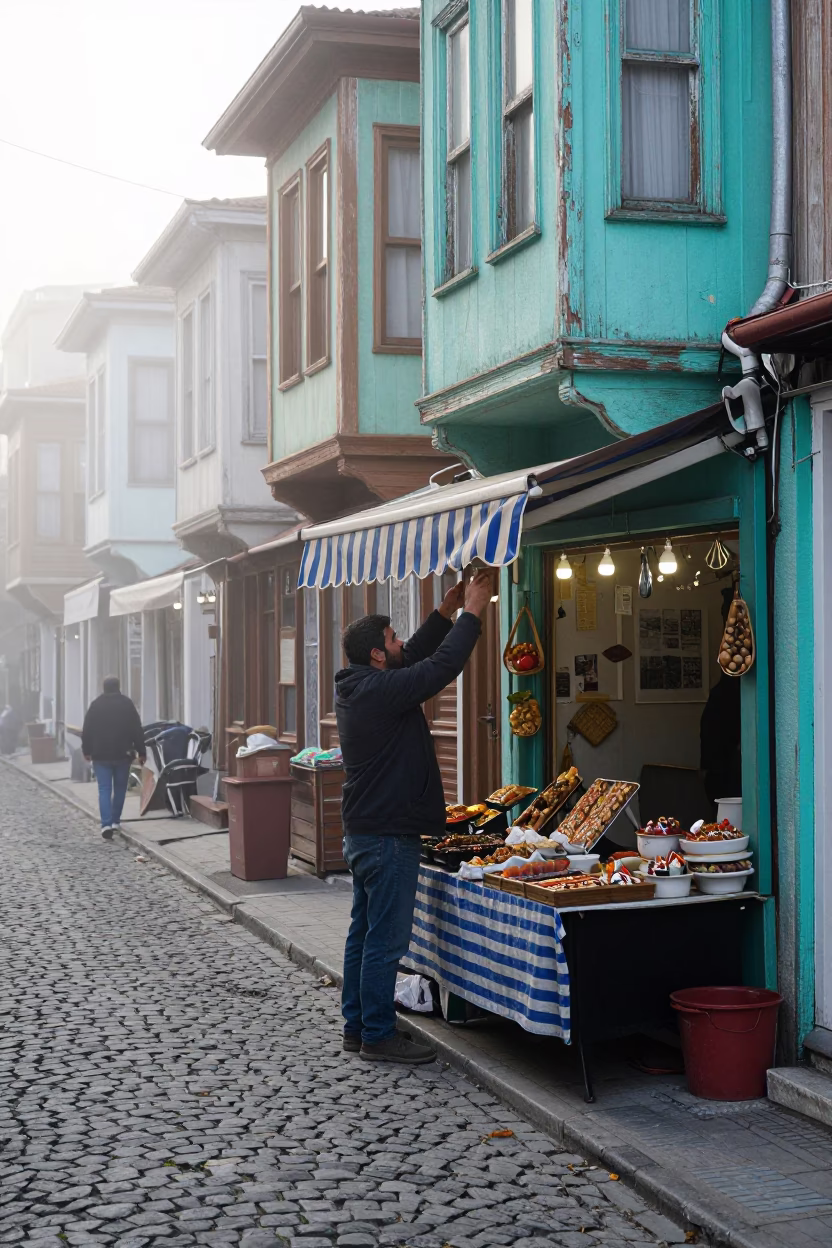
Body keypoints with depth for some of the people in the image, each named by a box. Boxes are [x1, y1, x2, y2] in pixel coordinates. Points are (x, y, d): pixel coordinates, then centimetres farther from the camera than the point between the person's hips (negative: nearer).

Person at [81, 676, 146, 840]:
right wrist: (141, 752, 3)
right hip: (122, 754, 0)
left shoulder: (95, 705, 0)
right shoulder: (127, 704, -2)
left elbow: (87, 731, 3)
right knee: (120, 788, 15)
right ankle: (115, 821, 20)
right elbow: (137, 731, -2)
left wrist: (86, 751, 14)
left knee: (104, 790, -2)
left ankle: (106, 824, -15)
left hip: (101, 755, 0)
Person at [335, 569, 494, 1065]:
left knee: (366, 932, 16)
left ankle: (358, 1025, 24)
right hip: (389, 835, -10)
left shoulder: (359, 686, 9)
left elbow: (416, 658, 19)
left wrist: (446, 611, 13)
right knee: (386, 938, -4)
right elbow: (442, 666, -22)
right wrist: (471, 613, -12)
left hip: (365, 832, 10)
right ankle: (378, 1035, 2)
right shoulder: (380, 690, -21)